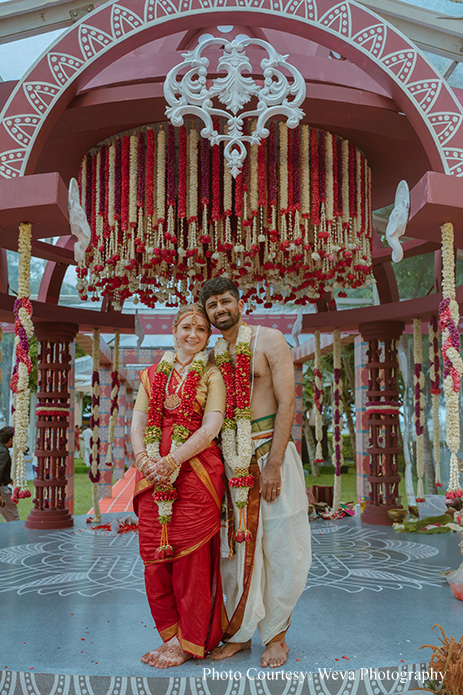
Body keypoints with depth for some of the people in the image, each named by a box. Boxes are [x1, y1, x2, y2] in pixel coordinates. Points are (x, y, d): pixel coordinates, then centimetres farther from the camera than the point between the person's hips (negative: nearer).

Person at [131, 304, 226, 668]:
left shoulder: (211, 375, 3)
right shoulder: (153, 374, 15)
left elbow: (211, 426, -8)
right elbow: (138, 424, 9)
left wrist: (173, 460, -17)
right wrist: (145, 460, -10)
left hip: (195, 471, -4)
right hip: (153, 473, 4)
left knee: (191, 556, 0)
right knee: (155, 556, 5)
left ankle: (189, 642, 15)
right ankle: (170, 634, 23)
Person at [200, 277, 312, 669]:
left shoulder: (270, 340, -4)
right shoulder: (213, 355, 11)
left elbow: (286, 405, -10)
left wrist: (273, 465, -16)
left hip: (270, 449, -4)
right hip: (230, 457, 4)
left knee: (279, 546, 1)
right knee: (234, 545, 8)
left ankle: (276, 634, 17)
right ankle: (239, 632, 22)